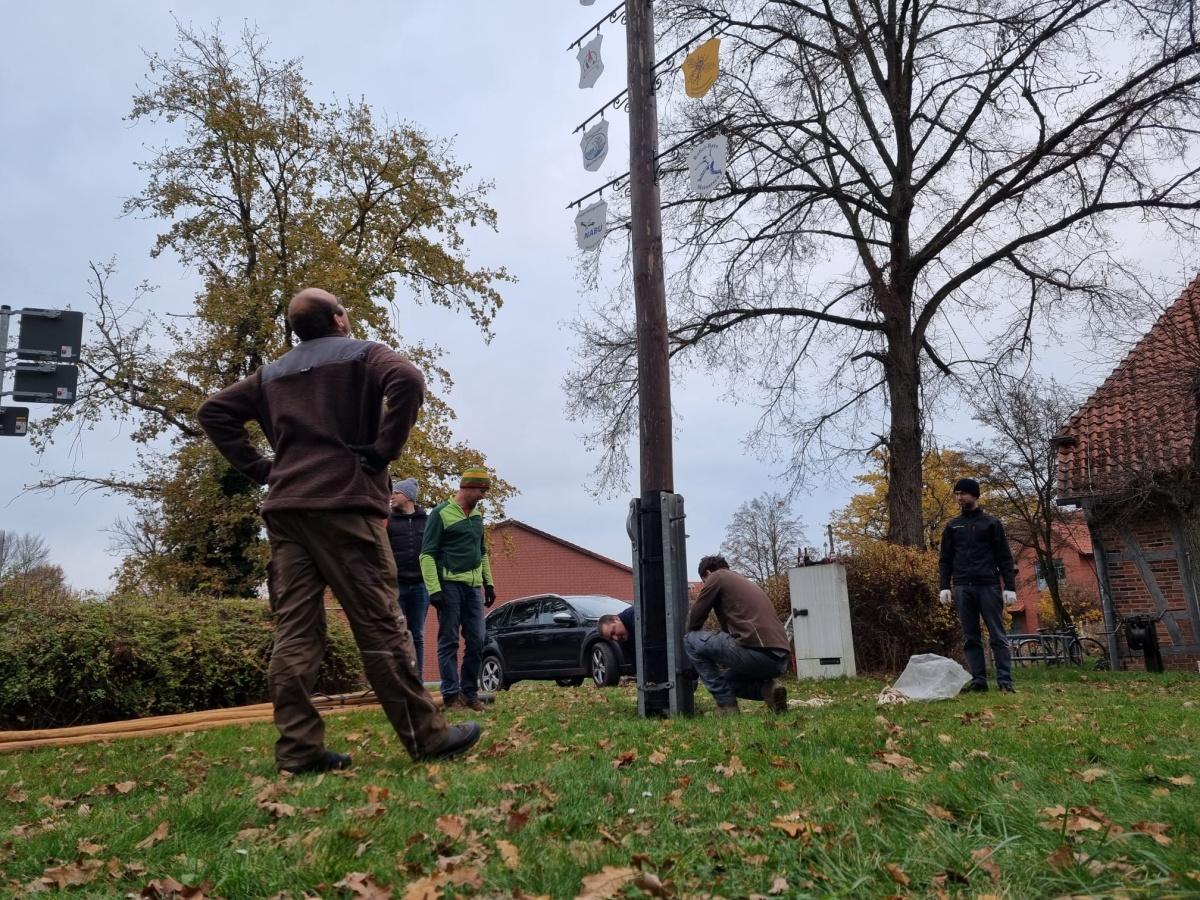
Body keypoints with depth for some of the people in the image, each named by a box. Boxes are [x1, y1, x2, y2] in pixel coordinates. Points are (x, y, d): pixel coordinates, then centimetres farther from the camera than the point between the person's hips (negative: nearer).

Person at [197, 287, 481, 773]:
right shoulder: (363, 354, 5)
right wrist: (383, 449, -10)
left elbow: (214, 410, 19)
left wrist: (259, 468, 13)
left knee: (294, 631, 3)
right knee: (378, 625, -4)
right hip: (344, 504, -5)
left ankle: (299, 748, 2)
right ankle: (427, 735, 2)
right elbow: (409, 381, -16)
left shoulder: (272, 373, 22)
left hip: (285, 508, 5)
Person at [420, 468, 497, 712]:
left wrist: (488, 582, 17)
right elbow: (427, 554, -9)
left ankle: (469, 692, 14)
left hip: (473, 586, 7)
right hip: (449, 584, -7)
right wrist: (434, 589, -16)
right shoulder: (441, 513, -6)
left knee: (476, 641, 5)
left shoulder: (477, 516, 15)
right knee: (449, 641, -1)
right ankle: (451, 695, 4)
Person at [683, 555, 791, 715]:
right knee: (727, 679, 33)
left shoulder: (717, 577, 7)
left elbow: (694, 619, 7)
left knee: (690, 640, 7)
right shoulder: (747, 583, 31)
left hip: (757, 652, -9)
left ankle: (726, 705, 4)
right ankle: (767, 688, 6)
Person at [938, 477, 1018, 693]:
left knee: (997, 635, -3)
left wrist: (1010, 587, -4)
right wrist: (943, 587, 1)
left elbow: (1005, 558, 5)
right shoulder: (952, 526, 16)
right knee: (970, 637, 2)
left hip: (989, 586, -3)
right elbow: (945, 560, 13)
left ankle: (1005, 681, -2)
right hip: (963, 588, 3)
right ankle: (978, 680, 4)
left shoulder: (991, 523, 8)